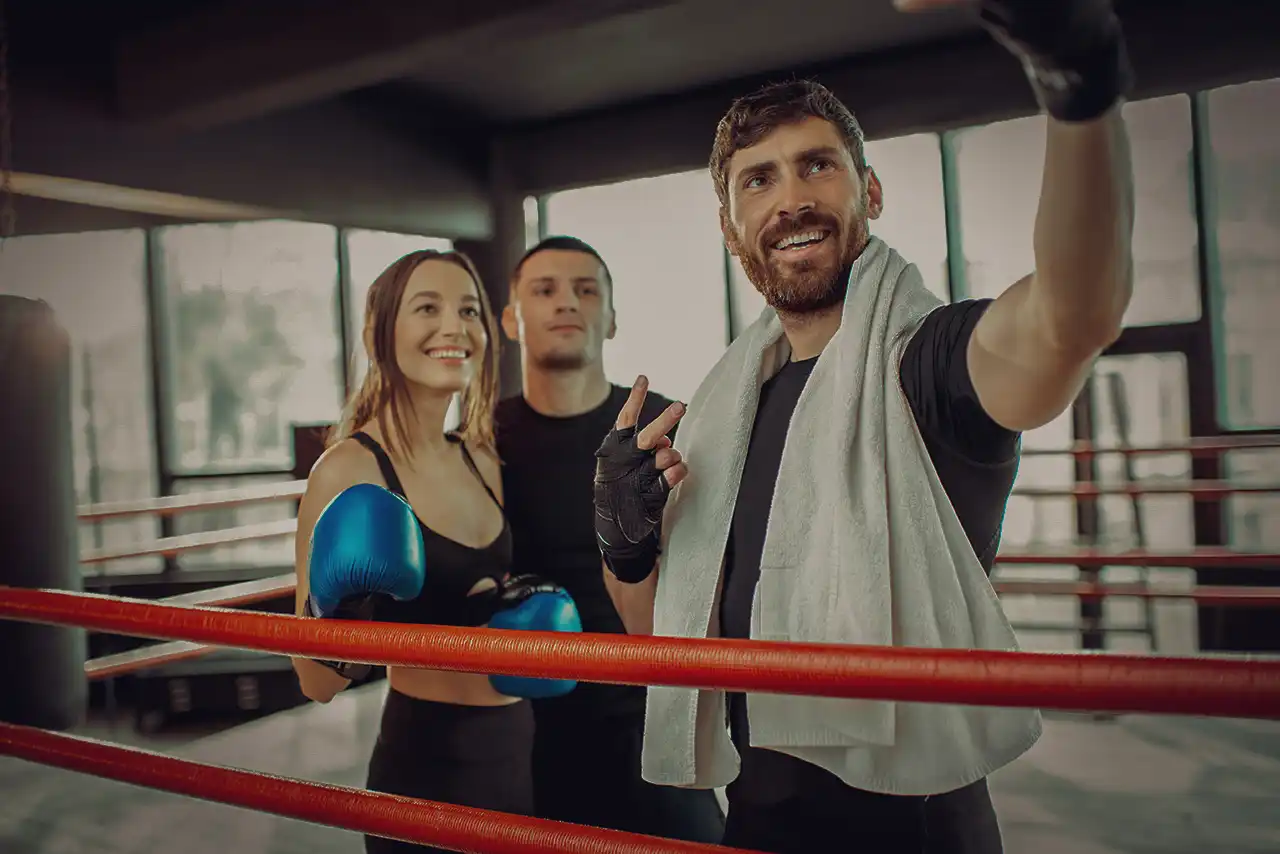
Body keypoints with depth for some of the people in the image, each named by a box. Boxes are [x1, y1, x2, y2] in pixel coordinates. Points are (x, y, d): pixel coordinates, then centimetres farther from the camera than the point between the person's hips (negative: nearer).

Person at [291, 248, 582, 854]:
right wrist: (338, 627, -31)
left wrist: (527, 603, -1)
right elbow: (317, 684, -12)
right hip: (427, 764, -7)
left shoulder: (481, 460, 3)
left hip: (521, 749, 7)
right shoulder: (349, 470, -16)